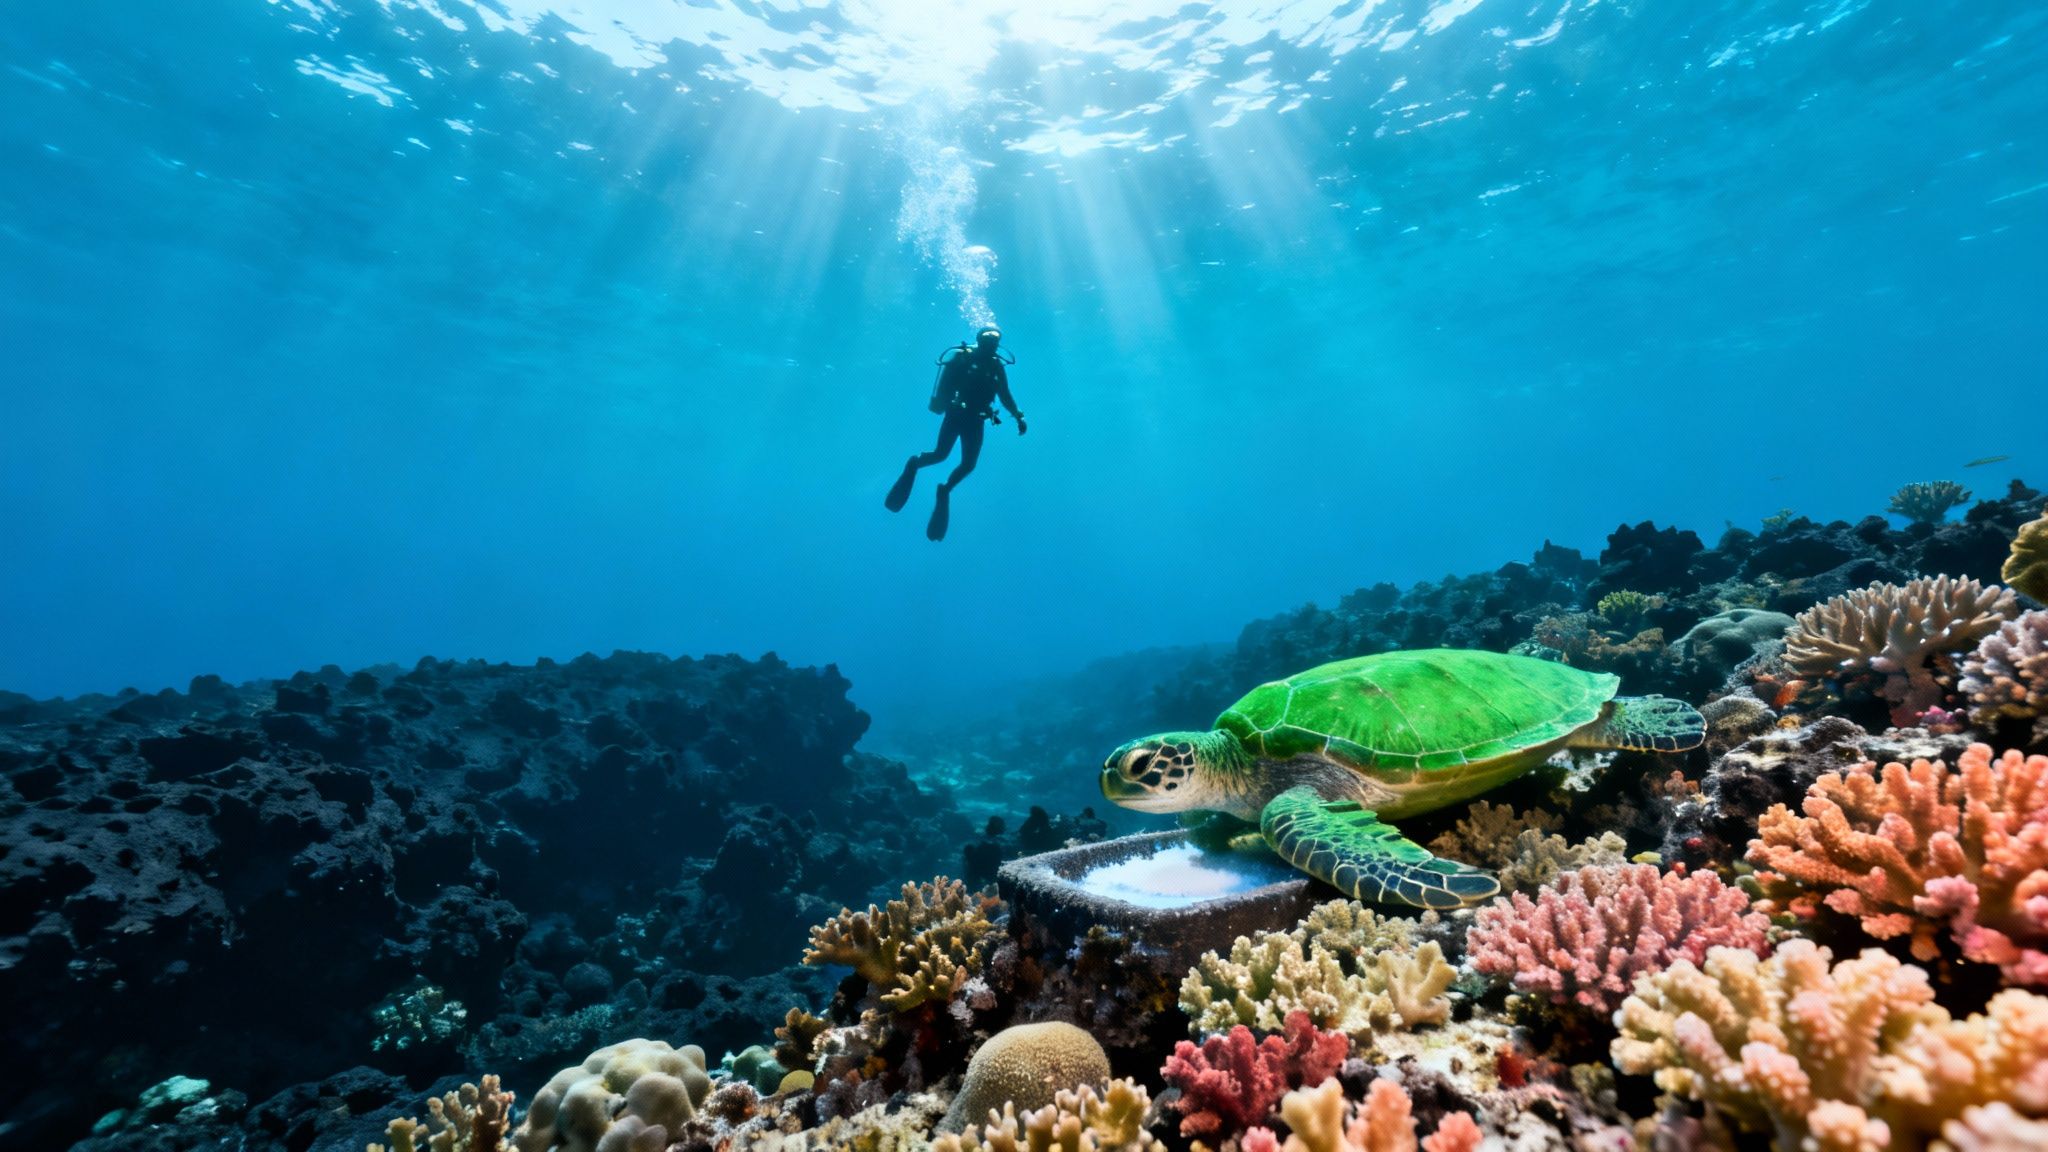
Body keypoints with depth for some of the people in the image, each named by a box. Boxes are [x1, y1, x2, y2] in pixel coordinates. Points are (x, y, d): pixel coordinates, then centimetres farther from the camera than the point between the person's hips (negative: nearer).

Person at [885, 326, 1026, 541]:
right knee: (941, 454, -14)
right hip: (955, 415, -4)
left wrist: (1018, 417, -2)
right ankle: (913, 464, 19)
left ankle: (945, 491, 22)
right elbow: (946, 385, -17)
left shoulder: (996, 366, 5)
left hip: (975, 420, 4)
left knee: (968, 464, -3)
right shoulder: (962, 357, -8)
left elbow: (1005, 396, 10)